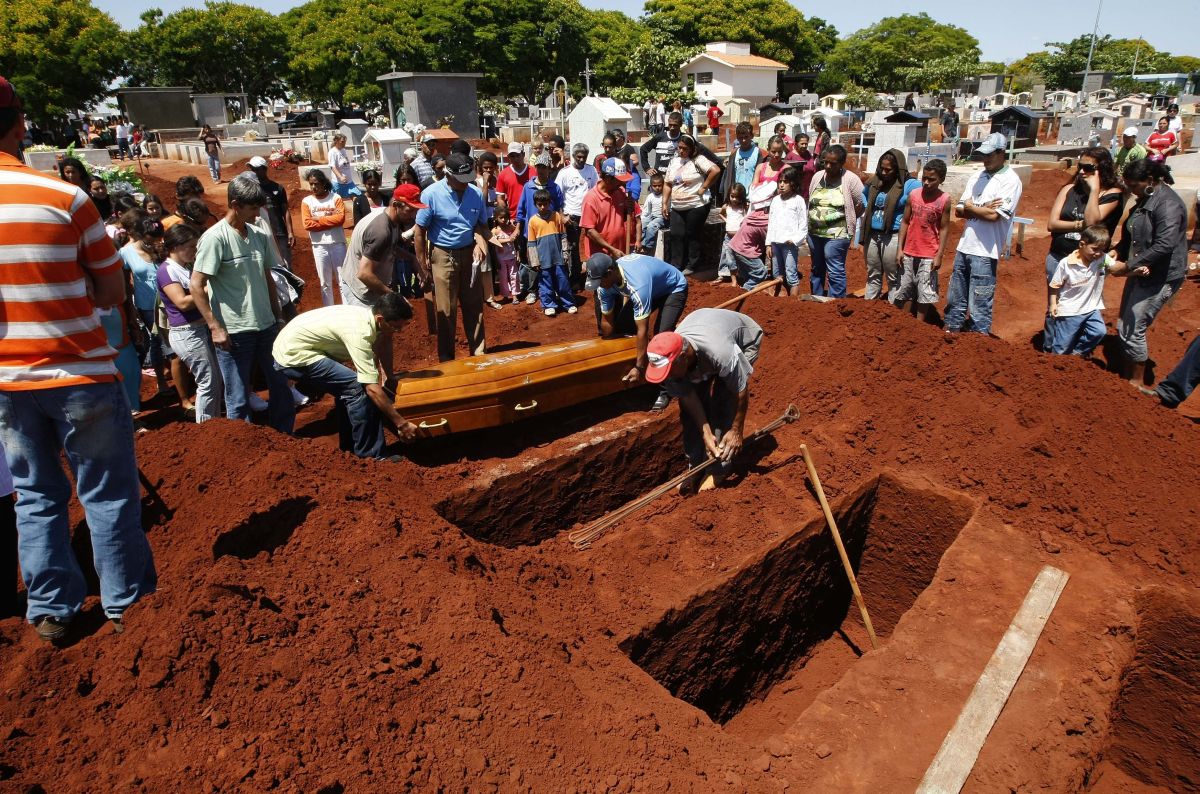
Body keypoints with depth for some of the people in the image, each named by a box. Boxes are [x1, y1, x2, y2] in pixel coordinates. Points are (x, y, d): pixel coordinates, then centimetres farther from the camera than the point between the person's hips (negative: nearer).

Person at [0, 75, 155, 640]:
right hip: (80, 376, -4)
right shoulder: (65, 198, -12)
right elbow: (113, 293, -5)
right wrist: (65, 296, 6)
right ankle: (124, 607, 19)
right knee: (108, 496, 8)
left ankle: (50, 613, 25)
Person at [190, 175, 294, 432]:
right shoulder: (215, 238, -12)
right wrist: (215, 327, -15)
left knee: (282, 386, 15)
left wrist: (279, 316, 16)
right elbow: (196, 286, -13)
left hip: (267, 326, 6)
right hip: (233, 332, -6)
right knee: (238, 400, 4)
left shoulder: (260, 235, 6)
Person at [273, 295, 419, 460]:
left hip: (291, 345, 10)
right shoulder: (359, 332, -27)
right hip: (292, 357, -10)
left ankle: (350, 444, 30)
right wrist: (401, 423, -23)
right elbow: (372, 388, -28)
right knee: (357, 387, -16)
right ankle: (370, 453, -7)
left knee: (346, 386, 18)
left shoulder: (368, 315, -2)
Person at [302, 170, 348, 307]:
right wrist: (330, 220, -10)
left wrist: (319, 219, -10)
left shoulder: (335, 198, 0)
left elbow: (340, 218, -13)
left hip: (338, 243, -1)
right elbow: (307, 224, -8)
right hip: (319, 246, 1)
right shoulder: (306, 201, 2)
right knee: (325, 282, 10)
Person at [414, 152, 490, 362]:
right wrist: (423, 265, -9)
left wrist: (481, 242, -12)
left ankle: (479, 353, 23)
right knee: (445, 311, 3)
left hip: (469, 254, 4)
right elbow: (420, 231, -9)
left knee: (474, 307, 11)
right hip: (443, 256, -4)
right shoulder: (431, 194, -15)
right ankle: (446, 360, 15)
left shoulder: (476, 193, -4)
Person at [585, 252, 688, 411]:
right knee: (621, 327, -1)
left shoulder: (637, 286, -44)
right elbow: (607, 320, -8)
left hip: (674, 288, -7)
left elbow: (642, 330, -41)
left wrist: (639, 367, -37)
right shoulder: (605, 283, -20)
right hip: (652, 288, 8)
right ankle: (624, 371, 21)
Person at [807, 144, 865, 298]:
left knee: (835, 272, -6)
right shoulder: (817, 177, 7)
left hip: (836, 234, -6)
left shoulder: (850, 179, -10)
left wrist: (847, 220, -1)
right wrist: (811, 223, 11)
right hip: (814, 232, 6)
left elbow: (862, 204, -6)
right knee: (817, 268, 18)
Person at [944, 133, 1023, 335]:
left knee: (979, 307, -4)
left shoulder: (1010, 180, -9)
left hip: (985, 252, -7)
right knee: (955, 299, 17)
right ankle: (950, 334, 30)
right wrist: (981, 209, -10)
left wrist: (970, 207, -3)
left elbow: (993, 214, -18)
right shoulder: (978, 177, 12)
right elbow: (959, 210, 7)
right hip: (964, 247, 7)